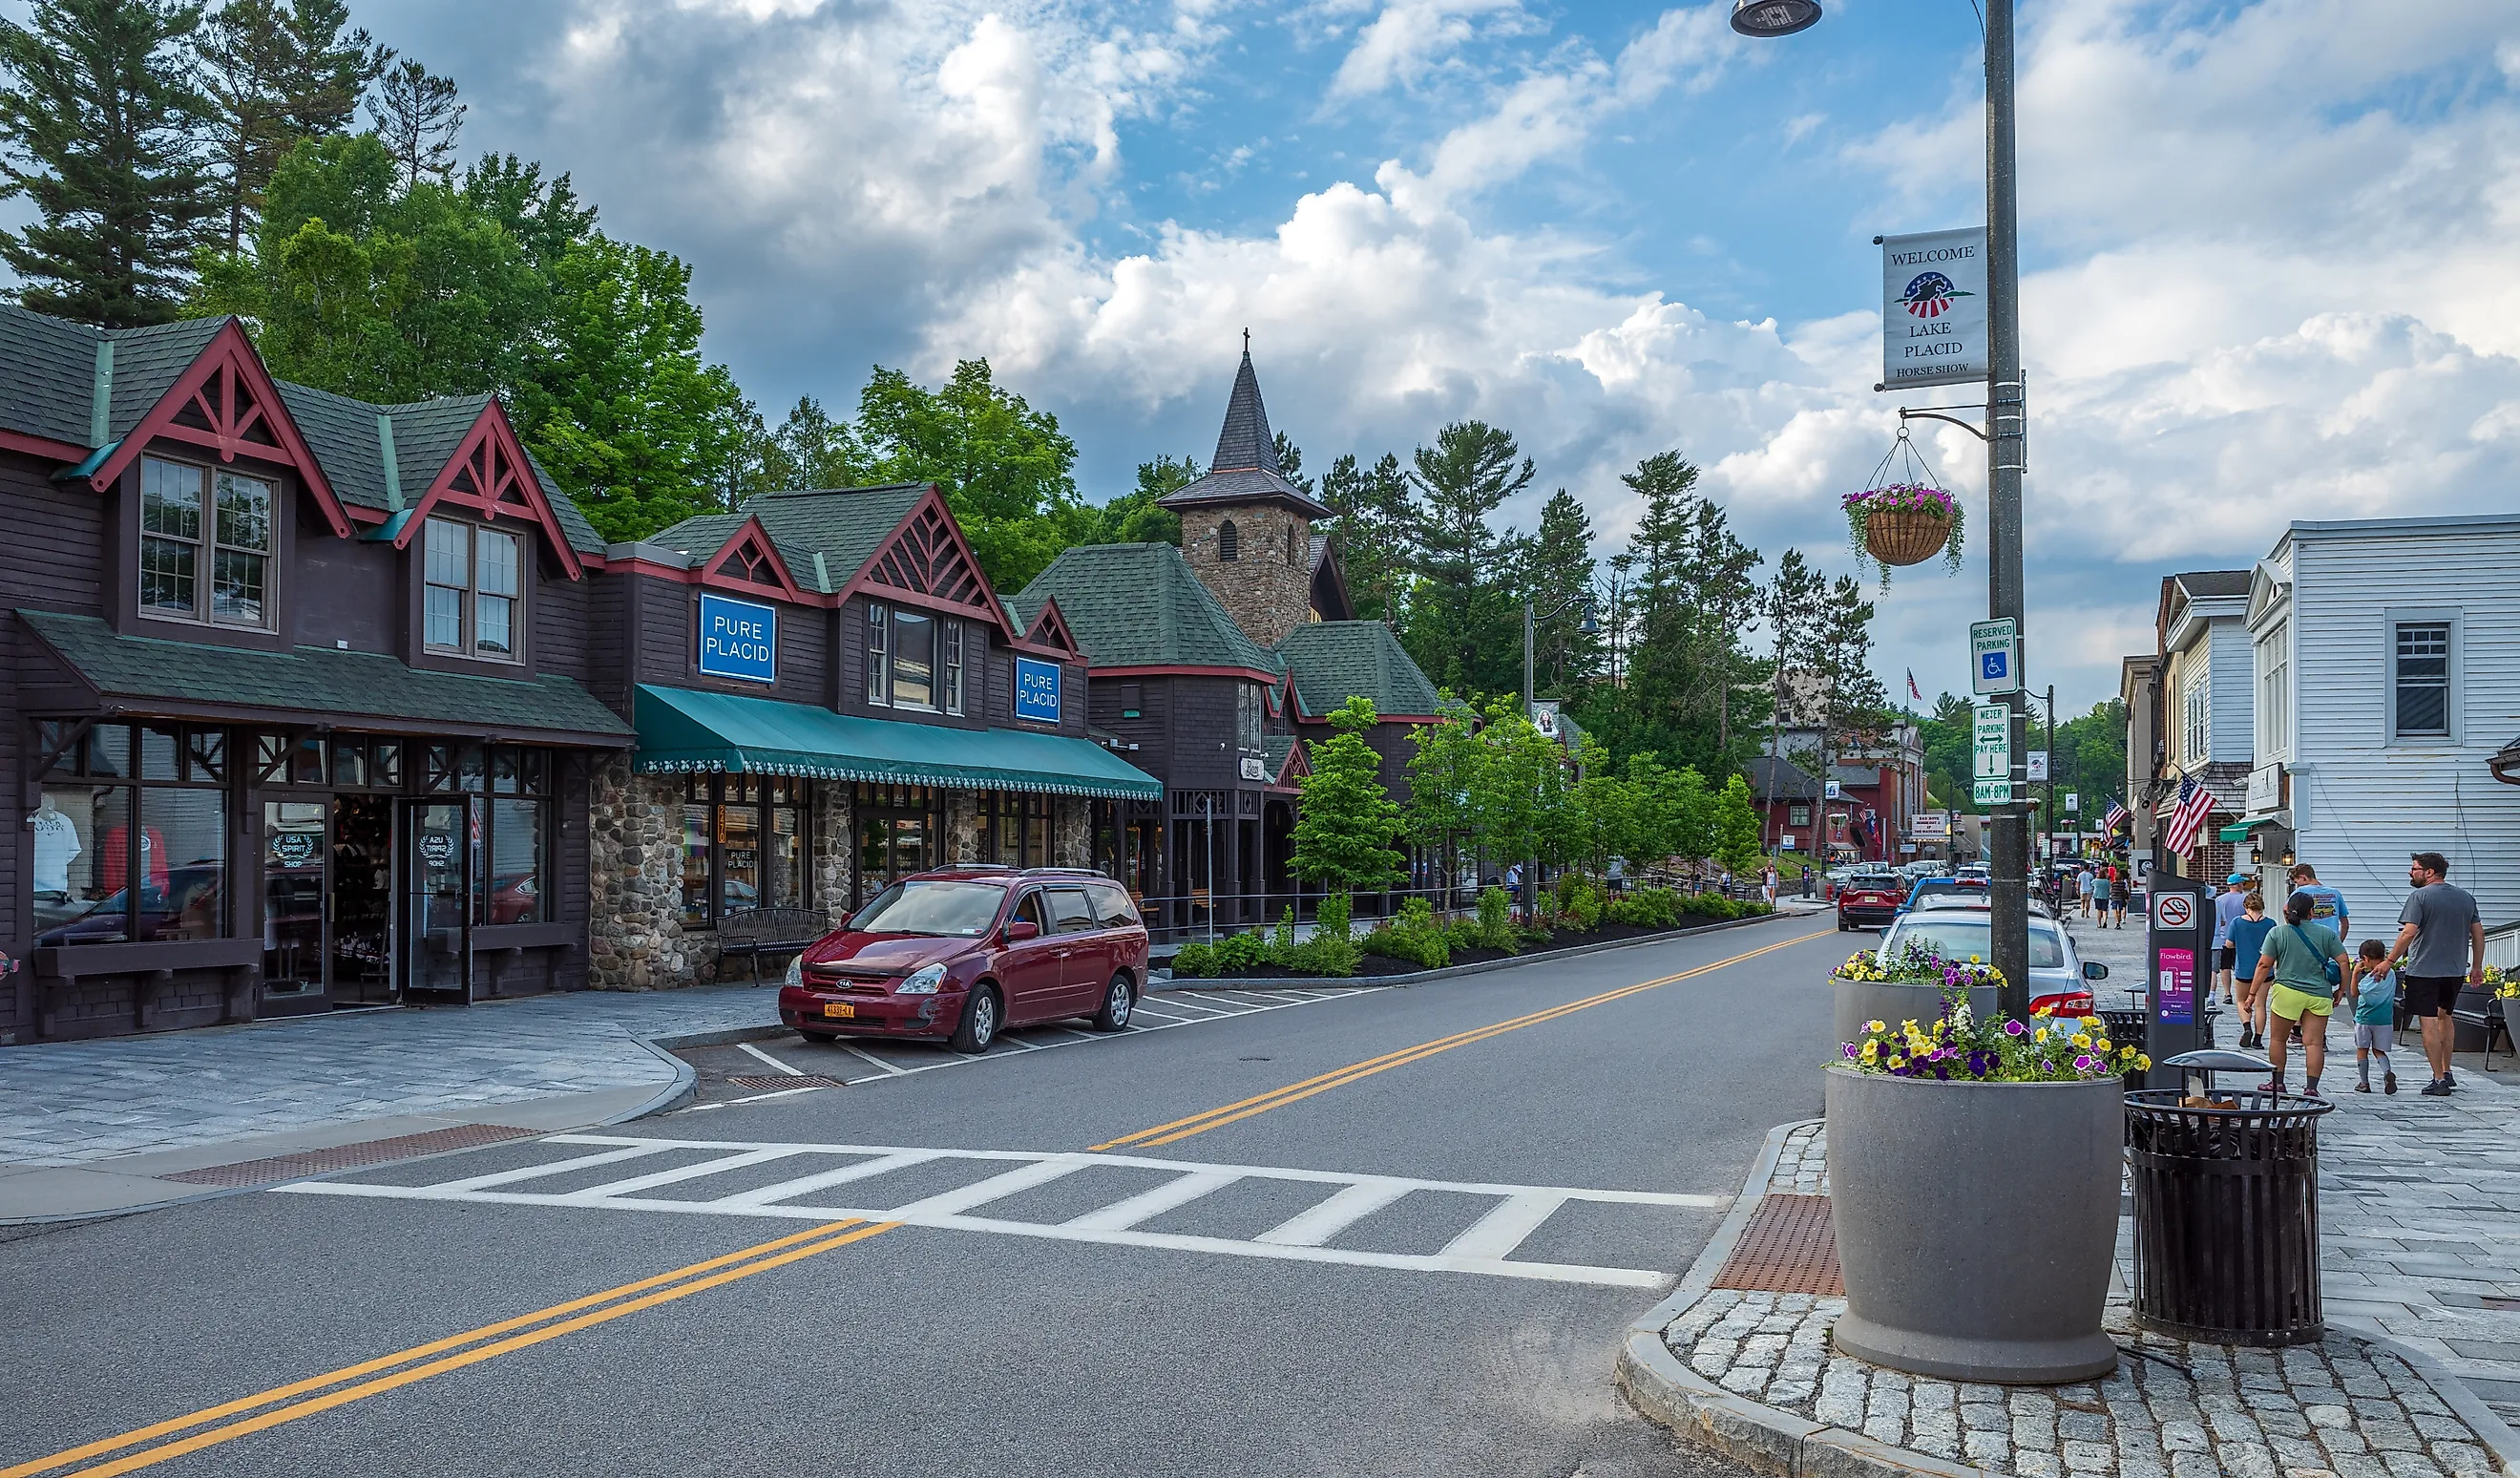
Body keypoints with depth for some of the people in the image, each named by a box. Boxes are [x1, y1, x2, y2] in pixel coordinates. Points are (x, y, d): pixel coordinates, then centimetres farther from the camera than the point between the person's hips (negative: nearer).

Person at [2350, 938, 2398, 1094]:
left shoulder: (2369, 978, -18)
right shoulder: (2391, 974, -3)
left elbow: (2355, 992, -5)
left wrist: (2355, 973, -6)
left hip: (2365, 1019, -5)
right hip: (2385, 1020, 5)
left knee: (2362, 1050, 10)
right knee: (2379, 1050, 14)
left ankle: (2364, 1082, 11)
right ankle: (2387, 1072, -13)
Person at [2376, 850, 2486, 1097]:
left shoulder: (2420, 897, -10)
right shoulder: (2466, 898, 10)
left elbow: (2409, 932, -17)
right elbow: (2478, 933, 13)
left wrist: (2390, 961, -13)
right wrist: (2477, 967, 21)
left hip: (2424, 970, -7)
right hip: (2456, 971, 7)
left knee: (2429, 1023, -4)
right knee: (2444, 1016, 23)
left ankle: (2439, 1081, -5)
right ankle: (2446, 1073, 26)